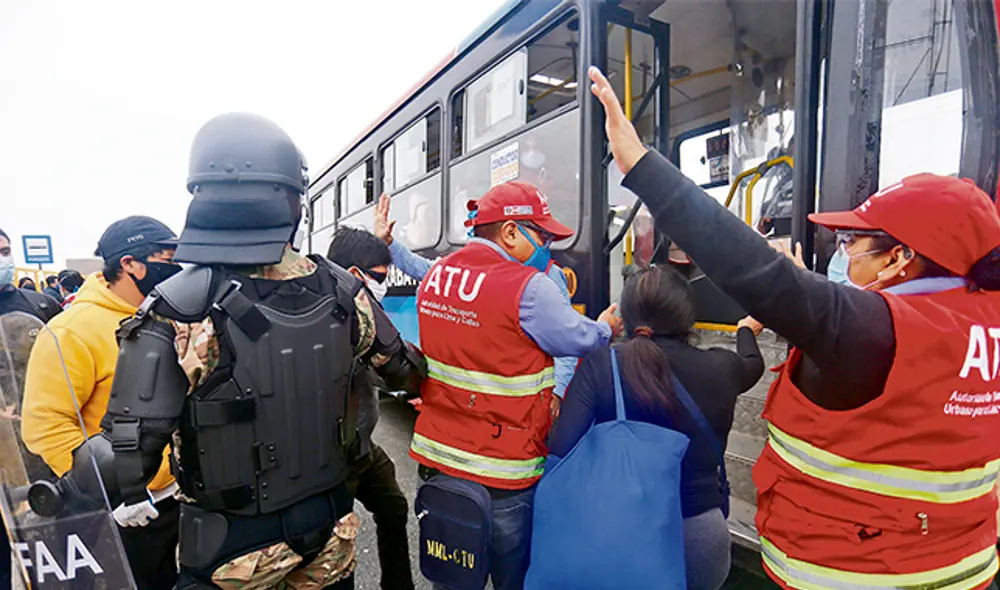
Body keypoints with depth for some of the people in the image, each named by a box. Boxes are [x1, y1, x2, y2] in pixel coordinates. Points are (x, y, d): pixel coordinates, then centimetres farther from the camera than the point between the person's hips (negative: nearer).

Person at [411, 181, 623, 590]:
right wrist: (607, 328, 10)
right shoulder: (528, 288, -20)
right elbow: (579, 339, -9)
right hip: (500, 473, -6)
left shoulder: (435, 275, 2)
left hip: (435, 454, 7)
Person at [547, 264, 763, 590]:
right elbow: (752, 365, 18)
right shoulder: (719, 368, -7)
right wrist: (746, 330, 39)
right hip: (698, 537, 3)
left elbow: (561, 452, -18)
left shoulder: (598, 365, -14)